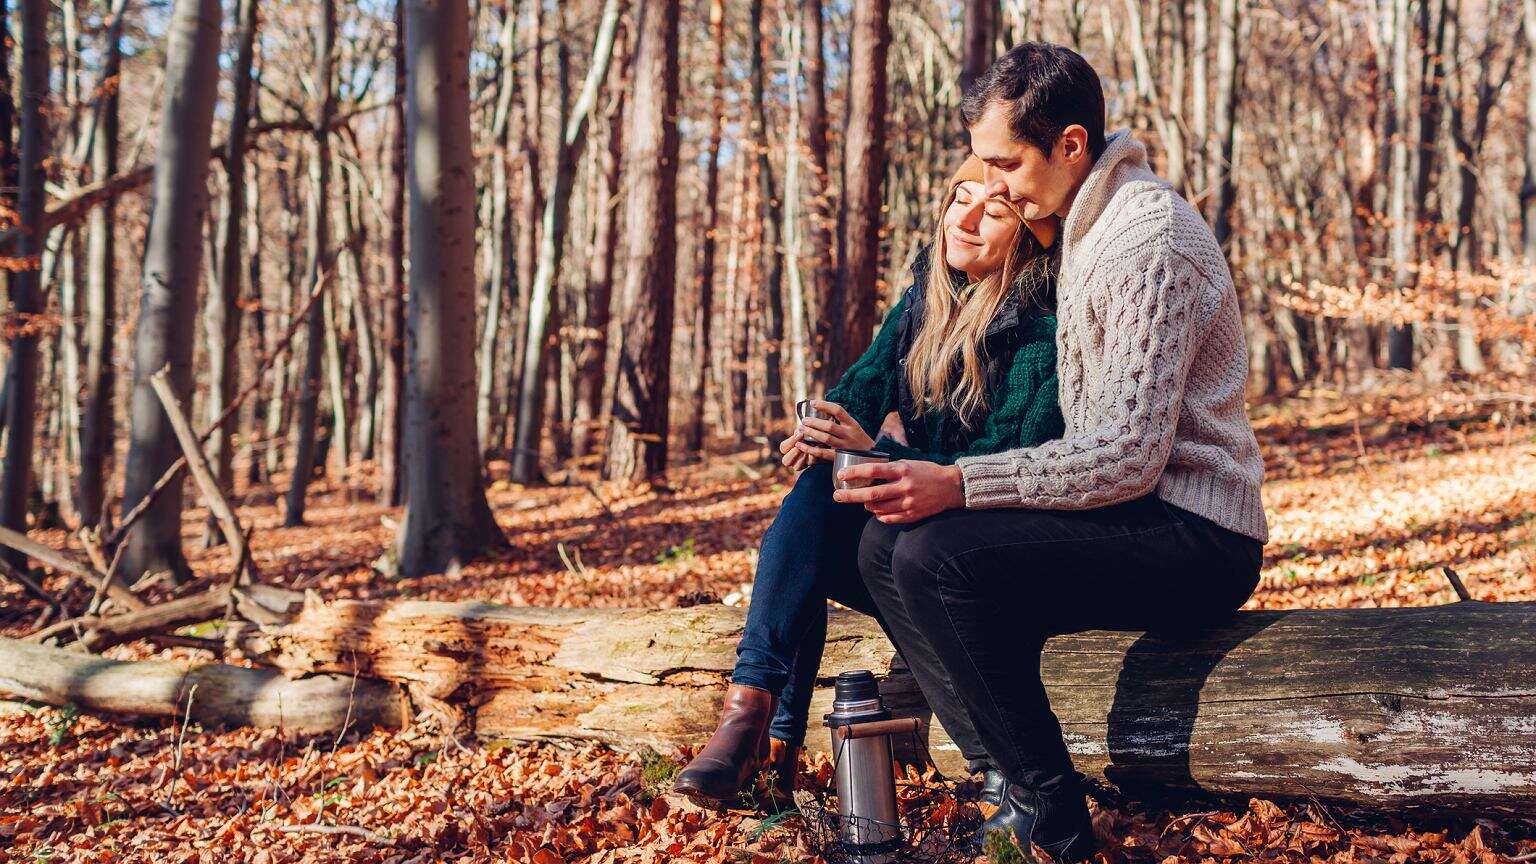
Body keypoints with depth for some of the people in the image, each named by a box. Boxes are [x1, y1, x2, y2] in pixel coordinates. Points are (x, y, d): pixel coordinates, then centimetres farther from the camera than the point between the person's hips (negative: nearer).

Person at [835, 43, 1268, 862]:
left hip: (1196, 539, -10)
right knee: (886, 546, 1)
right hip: (1142, 516, 10)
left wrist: (960, 485, -28)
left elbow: (1130, 453, -25)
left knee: (940, 557, -27)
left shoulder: (1147, 242, -17)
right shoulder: (1086, 227, 14)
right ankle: (1016, 779, -2)